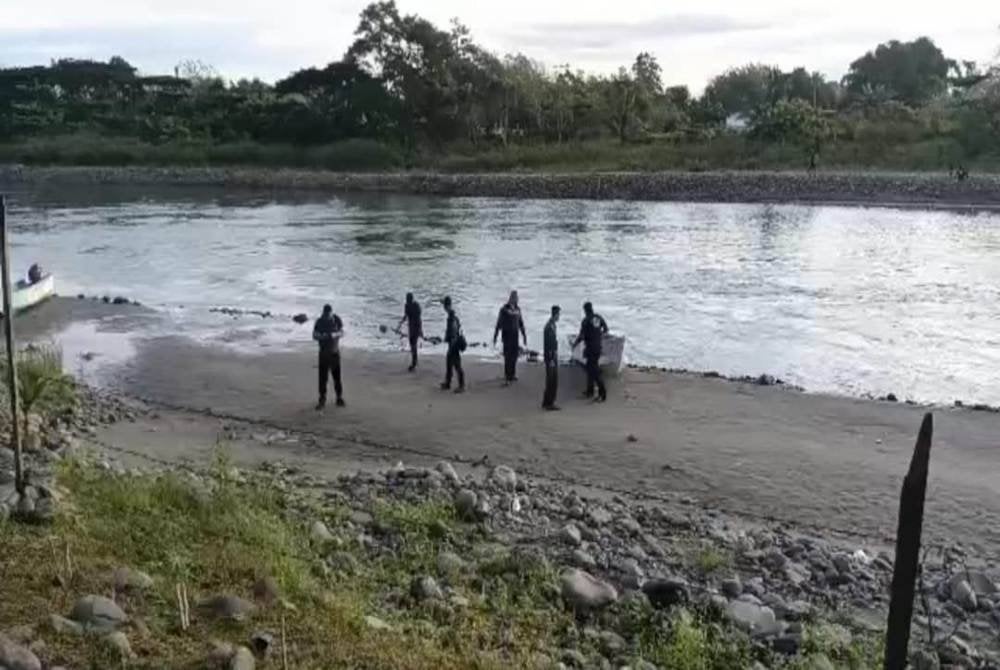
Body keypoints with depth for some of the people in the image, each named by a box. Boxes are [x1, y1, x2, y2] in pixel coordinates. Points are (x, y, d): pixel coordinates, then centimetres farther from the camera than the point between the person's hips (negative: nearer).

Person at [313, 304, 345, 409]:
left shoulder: (337, 320, -4)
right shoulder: (319, 321, -5)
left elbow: (342, 333, 1)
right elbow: (314, 335, -4)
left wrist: (335, 334, -21)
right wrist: (322, 336, -25)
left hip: (335, 352, 1)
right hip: (323, 352, -1)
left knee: (337, 376, 5)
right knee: (322, 377, -3)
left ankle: (339, 398, 17)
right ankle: (322, 400, 3)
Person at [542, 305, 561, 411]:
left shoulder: (553, 326, 11)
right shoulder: (549, 327, -20)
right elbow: (548, 344, -22)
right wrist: (551, 359, -21)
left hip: (554, 356, 10)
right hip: (550, 357, -10)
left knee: (554, 381, 13)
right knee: (551, 381, -4)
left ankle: (550, 402, 20)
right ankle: (547, 403, 2)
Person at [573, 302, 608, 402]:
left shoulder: (586, 321, -16)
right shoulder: (599, 318, 4)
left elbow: (581, 336, -17)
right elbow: (605, 329, 16)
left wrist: (575, 344, -2)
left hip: (590, 348, -8)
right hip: (598, 347, 8)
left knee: (595, 371, -5)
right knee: (590, 369, 19)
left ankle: (603, 394, -7)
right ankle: (589, 392, 27)